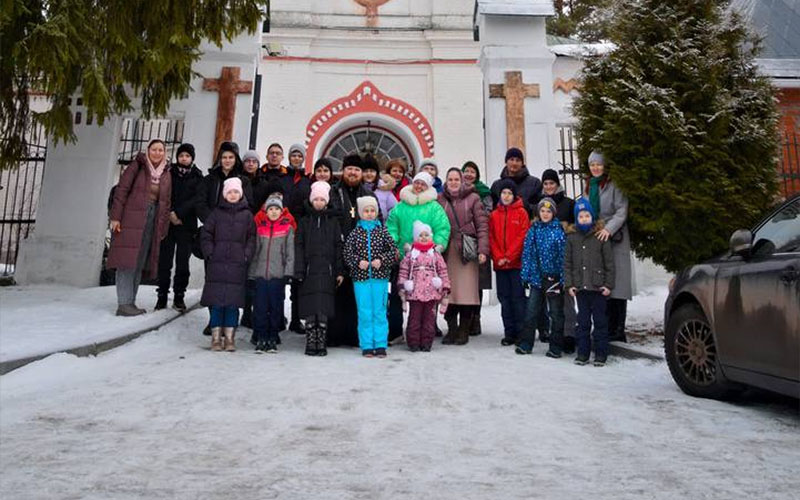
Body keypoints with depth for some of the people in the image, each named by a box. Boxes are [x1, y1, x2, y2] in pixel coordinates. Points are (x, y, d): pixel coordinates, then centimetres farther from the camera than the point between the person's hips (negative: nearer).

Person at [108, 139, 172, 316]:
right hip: (131, 219, -5)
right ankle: (123, 303, -6)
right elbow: (121, 190, -5)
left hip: (151, 222, 5)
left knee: (140, 262, 7)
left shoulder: (166, 174, 13)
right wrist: (115, 217, -12)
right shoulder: (137, 166, 0)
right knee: (127, 261, -7)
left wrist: (163, 228, 9)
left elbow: (166, 203, 14)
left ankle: (131, 302, 14)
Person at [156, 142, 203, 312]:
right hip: (168, 222, 1)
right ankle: (162, 296, 8)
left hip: (187, 224, -1)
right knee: (164, 261, 0)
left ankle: (179, 297, 8)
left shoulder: (197, 177, 6)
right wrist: (170, 213, -8)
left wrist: (179, 213, -12)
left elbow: (196, 199, -4)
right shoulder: (170, 173, 10)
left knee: (183, 263, 0)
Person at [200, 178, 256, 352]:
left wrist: (246, 256, -5)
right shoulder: (217, 213, 9)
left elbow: (252, 238, 6)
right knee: (216, 301, 0)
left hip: (237, 265, 0)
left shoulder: (247, 215, 8)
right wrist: (210, 253, -2)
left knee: (233, 301, 0)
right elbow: (206, 235, 8)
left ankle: (230, 337, 8)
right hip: (217, 264, 0)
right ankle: (216, 337, 9)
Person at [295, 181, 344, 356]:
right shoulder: (304, 221, 10)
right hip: (309, 271, 0)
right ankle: (310, 344, 7)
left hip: (327, 271, 0)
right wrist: (299, 272, -4)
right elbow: (298, 247, 5)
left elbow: (338, 246, 7)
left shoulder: (333, 221, 11)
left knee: (324, 310, -3)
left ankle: (321, 344, 6)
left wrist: (340, 271, 1)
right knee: (310, 311, -2)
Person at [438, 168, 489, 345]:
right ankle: (452, 329, 12)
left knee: (467, 290, -4)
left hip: (467, 250, -2)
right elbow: (435, 225, 10)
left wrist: (483, 249, -9)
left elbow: (482, 224, 0)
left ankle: (464, 331, 8)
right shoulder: (440, 199, 11)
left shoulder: (472, 198, 5)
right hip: (447, 250, 2)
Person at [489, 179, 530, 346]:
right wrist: (498, 258, -6)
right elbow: (491, 238, 6)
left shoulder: (521, 213, 0)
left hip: (517, 263, -4)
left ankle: (521, 332, 7)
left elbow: (523, 237, -7)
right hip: (500, 264, 4)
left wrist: (509, 256, -12)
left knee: (518, 297, -1)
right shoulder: (494, 215, 10)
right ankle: (509, 333, 15)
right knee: (504, 298, 7)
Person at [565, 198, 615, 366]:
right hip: (580, 287, 2)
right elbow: (567, 263, 7)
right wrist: (569, 284, 0)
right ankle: (582, 353, 18)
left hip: (598, 287, -2)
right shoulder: (571, 237, 5)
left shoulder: (601, 236, -2)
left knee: (600, 320, 6)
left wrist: (608, 284, -4)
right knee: (583, 321, 10)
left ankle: (600, 353, 15)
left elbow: (609, 263, -1)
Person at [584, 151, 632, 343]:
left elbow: (622, 210, -11)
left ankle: (618, 330, -3)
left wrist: (609, 229, -24)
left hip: (614, 239, -6)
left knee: (616, 283, -7)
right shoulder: (588, 187, 19)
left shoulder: (614, 185, -3)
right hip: (595, 239, 6)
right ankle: (608, 328, 8)